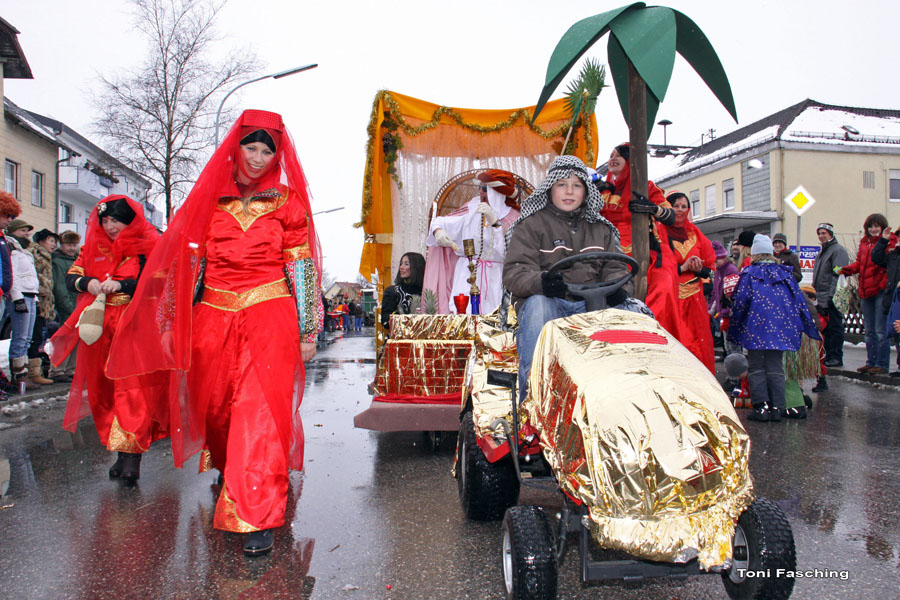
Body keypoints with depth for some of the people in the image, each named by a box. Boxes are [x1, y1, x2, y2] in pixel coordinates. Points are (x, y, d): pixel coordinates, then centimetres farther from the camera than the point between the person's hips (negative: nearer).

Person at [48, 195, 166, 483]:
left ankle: (132, 455, -10)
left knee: (134, 391, -11)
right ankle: (122, 454, 13)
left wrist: (121, 285, -18)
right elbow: (71, 277, 14)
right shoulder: (94, 248, 16)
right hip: (100, 328, 5)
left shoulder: (146, 246, 0)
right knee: (106, 392, 5)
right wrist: (87, 283, -7)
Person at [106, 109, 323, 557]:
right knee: (214, 404, 11)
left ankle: (258, 518, -7)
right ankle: (230, 469, 42)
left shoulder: (288, 201, 6)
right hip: (214, 315, 3)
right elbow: (190, 261, 11)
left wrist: (307, 331, 0)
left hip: (269, 313, -3)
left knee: (261, 408, -11)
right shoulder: (211, 197, 11)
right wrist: (174, 324, 6)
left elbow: (301, 266, 4)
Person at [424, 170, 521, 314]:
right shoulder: (473, 208, 9)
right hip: (467, 274, 2)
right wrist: (438, 231, -14)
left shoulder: (513, 217, 1)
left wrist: (494, 221, -20)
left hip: (495, 280, -2)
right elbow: (440, 222, 9)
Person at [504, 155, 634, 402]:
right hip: (547, 301, -3)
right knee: (537, 304, -37)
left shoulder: (600, 229, 22)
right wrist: (540, 282, -27)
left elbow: (615, 267, 14)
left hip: (592, 305, 3)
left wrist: (619, 288, -12)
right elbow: (515, 271, -4)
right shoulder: (531, 225, 9)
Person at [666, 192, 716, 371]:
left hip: (694, 298, 5)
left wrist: (698, 269, -4)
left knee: (699, 344, 2)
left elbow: (709, 268, 17)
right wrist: (682, 268, -12)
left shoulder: (695, 234, 16)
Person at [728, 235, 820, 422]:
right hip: (780, 328, 4)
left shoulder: (749, 274, -1)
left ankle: (761, 407, -3)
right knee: (775, 368, 9)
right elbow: (799, 301, 12)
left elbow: (740, 302, -7)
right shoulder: (785, 273, 11)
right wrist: (809, 327, 20)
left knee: (756, 368, 3)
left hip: (756, 327, -4)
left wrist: (735, 328, 3)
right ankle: (777, 408, 5)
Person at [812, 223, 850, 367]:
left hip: (832, 300, -9)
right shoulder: (822, 251, 21)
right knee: (824, 328, 11)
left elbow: (839, 275, -17)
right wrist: (816, 294, 18)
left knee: (834, 327, -5)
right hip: (821, 299, 9)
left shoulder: (838, 250, -9)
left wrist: (831, 296, -22)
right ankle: (827, 355, 18)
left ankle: (836, 357, 0)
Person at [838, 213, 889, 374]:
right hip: (865, 291, 7)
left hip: (880, 291, -7)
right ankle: (871, 362, 25)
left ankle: (882, 364, 5)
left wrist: (884, 284, -22)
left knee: (880, 331, -4)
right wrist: (845, 269, -3)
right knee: (869, 331, 15)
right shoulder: (864, 243, 14)